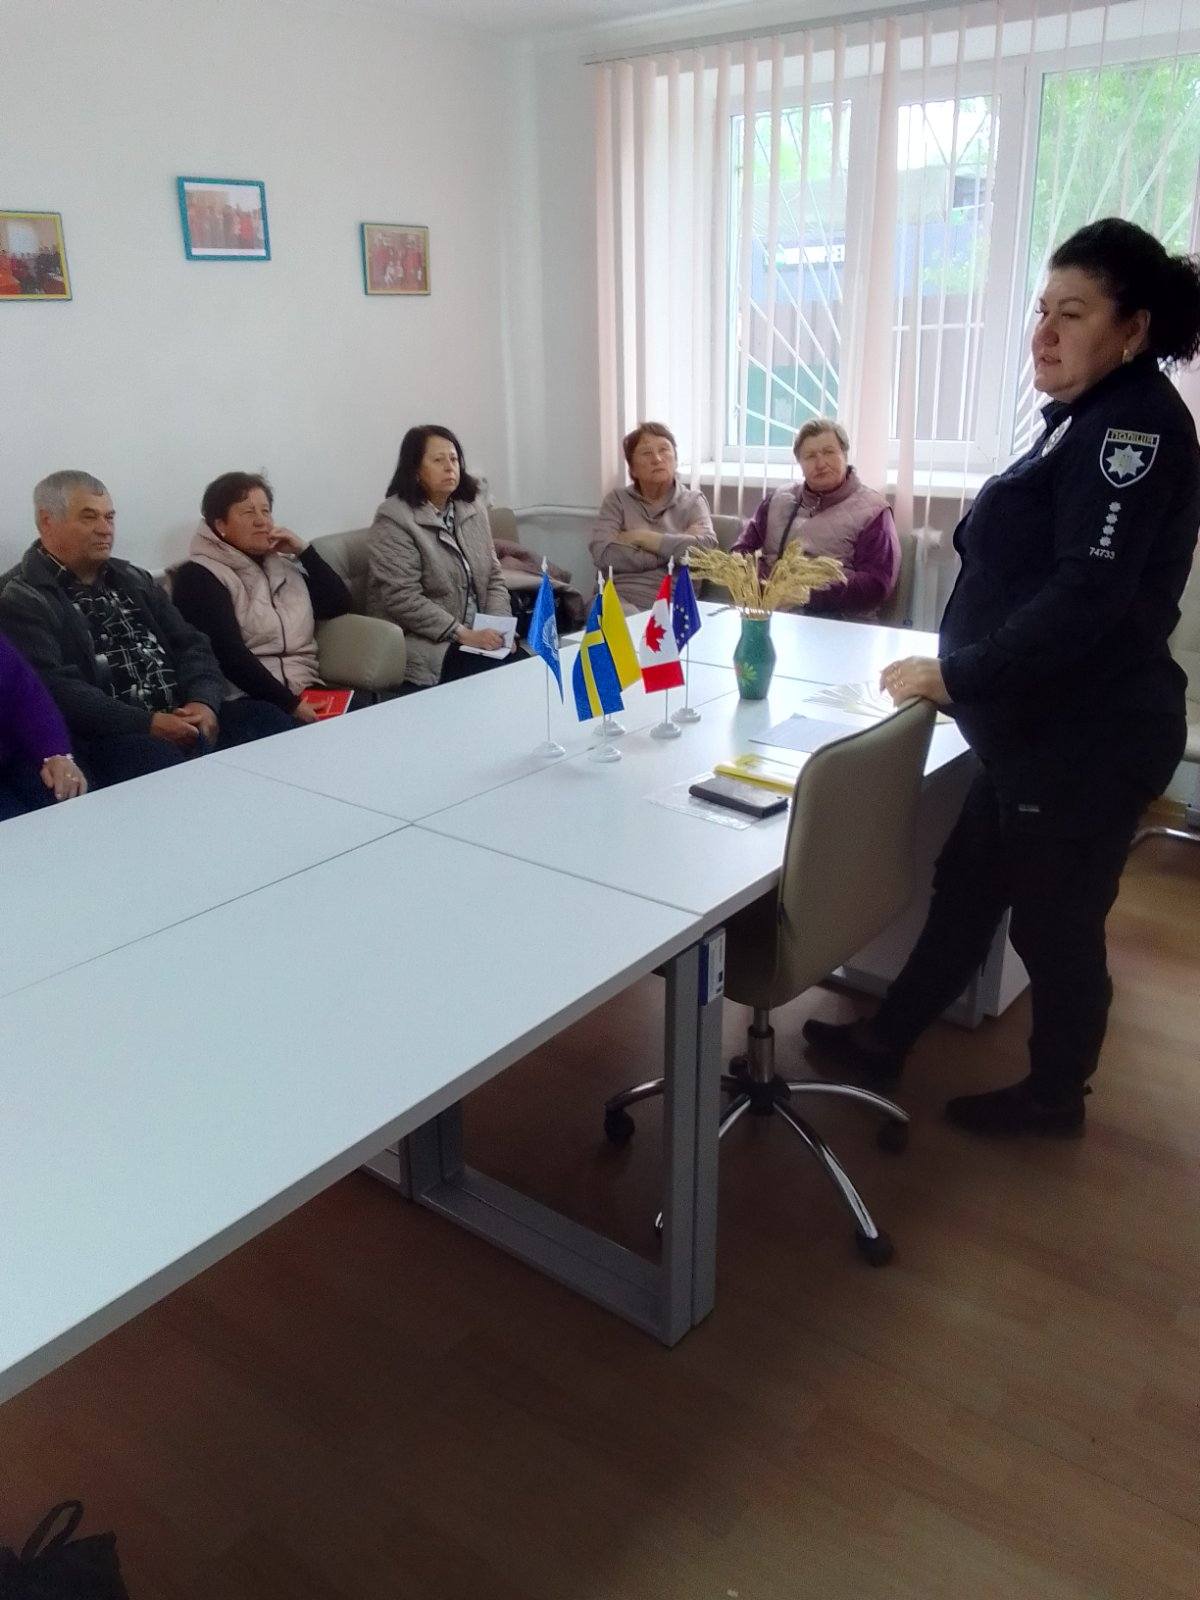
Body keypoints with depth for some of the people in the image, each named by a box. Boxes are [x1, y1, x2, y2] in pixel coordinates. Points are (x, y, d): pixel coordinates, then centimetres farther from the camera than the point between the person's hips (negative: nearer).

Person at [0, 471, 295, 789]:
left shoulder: (132, 579, 22)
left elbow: (190, 645, 15)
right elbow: (53, 688, -14)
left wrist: (204, 702, -7)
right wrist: (146, 724, -22)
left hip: (183, 719, 7)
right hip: (104, 739, -6)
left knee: (268, 720, -16)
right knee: (157, 758, -38)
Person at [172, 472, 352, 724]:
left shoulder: (284, 566, 21)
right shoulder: (198, 577, -1)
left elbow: (339, 605, 15)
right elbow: (230, 654, -13)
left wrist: (303, 551, 8)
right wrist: (289, 704, -20)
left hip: (306, 693, 7)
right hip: (247, 701, -7)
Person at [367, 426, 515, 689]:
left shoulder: (472, 507, 11)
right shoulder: (394, 520, -9)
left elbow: (492, 577, 12)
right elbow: (403, 600, -16)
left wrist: (500, 627, -5)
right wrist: (464, 635, -20)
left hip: (477, 633, 6)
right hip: (423, 639, -6)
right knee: (498, 670, -27)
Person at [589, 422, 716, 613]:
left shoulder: (693, 501, 13)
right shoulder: (617, 501, 12)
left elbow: (707, 547, -8)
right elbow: (603, 554, -6)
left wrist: (640, 537, -5)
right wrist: (673, 551, -6)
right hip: (620, 599, 0)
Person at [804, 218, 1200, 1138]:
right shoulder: (1091, 419, 15)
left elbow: (1088, 594, -27)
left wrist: (954, 675, -22)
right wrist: (963, 671, 11)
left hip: (1086, 739, -10)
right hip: (1039, 728, 10)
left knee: (1054, 922, 7)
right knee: (966, 887, 18)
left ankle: (1055, 1096, 30)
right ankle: (889, 1039, 34)